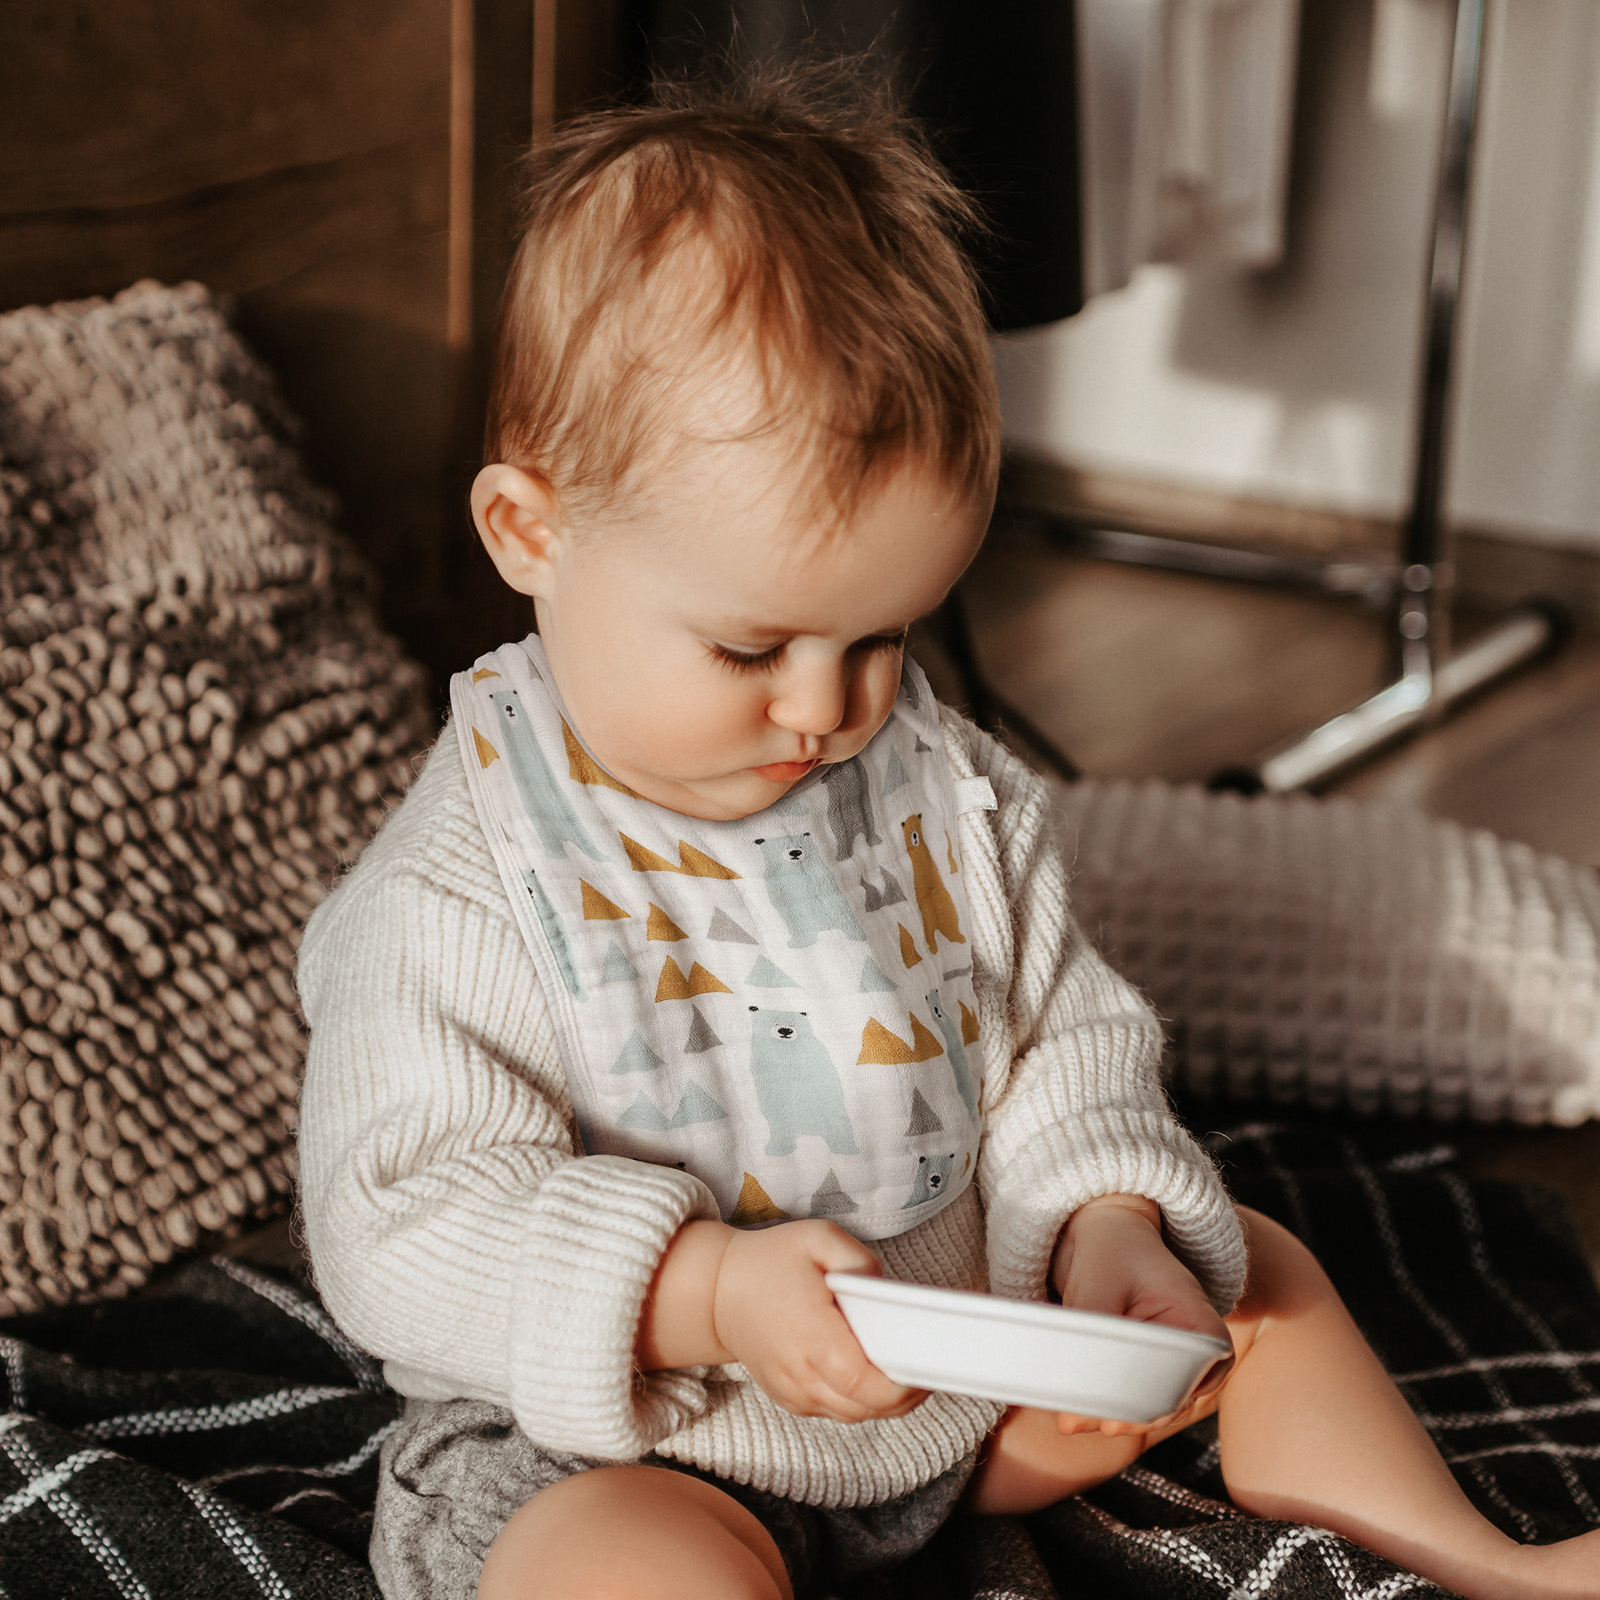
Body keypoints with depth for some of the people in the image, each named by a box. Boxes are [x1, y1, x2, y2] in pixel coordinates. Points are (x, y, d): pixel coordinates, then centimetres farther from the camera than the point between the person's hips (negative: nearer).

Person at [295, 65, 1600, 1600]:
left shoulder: (946, 790, -3)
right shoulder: (455, 895, -21)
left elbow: (1067, 1033, 6)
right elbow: (395, 1225, -24)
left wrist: (1103, 1221, -15)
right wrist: (704, 1292, -37)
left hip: (964, 1382, 6)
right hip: (606, 1447, -6)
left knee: (1248, 1272, 10)